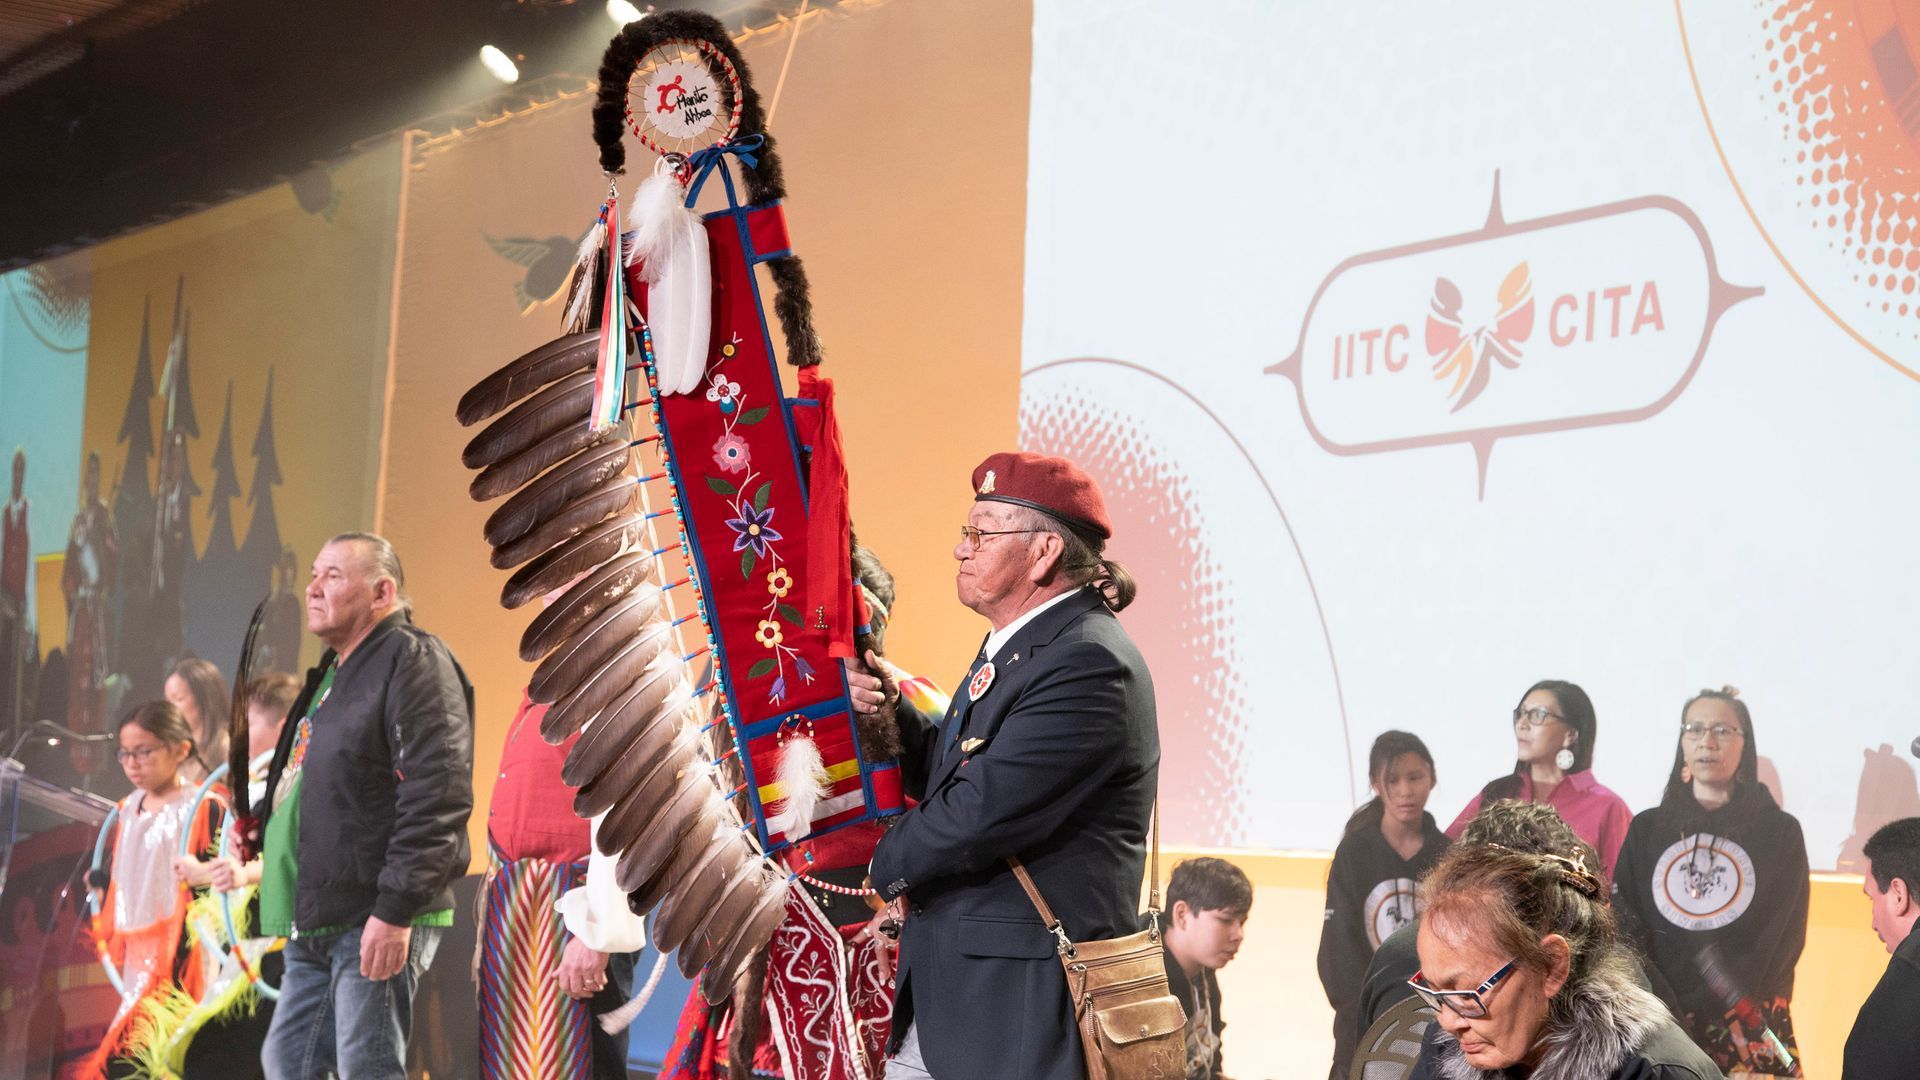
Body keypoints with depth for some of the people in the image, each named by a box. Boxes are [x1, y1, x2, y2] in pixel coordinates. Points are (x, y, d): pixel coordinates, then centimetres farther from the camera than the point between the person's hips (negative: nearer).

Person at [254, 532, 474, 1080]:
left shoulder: (413, 661, -10)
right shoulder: (332, 672, 21)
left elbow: (437, 795, -20)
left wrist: (396, 909, -23)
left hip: (376, 924, -10)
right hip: (314, 927, 10)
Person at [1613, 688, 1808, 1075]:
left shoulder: (1780, 832, 4)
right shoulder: (1647, 829, 9)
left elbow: (1782, 941, -3)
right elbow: (1624, 927, 2)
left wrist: (1698, 1010, -14)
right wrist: (1665, 1011, -15)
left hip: (1748, 1031, -1)